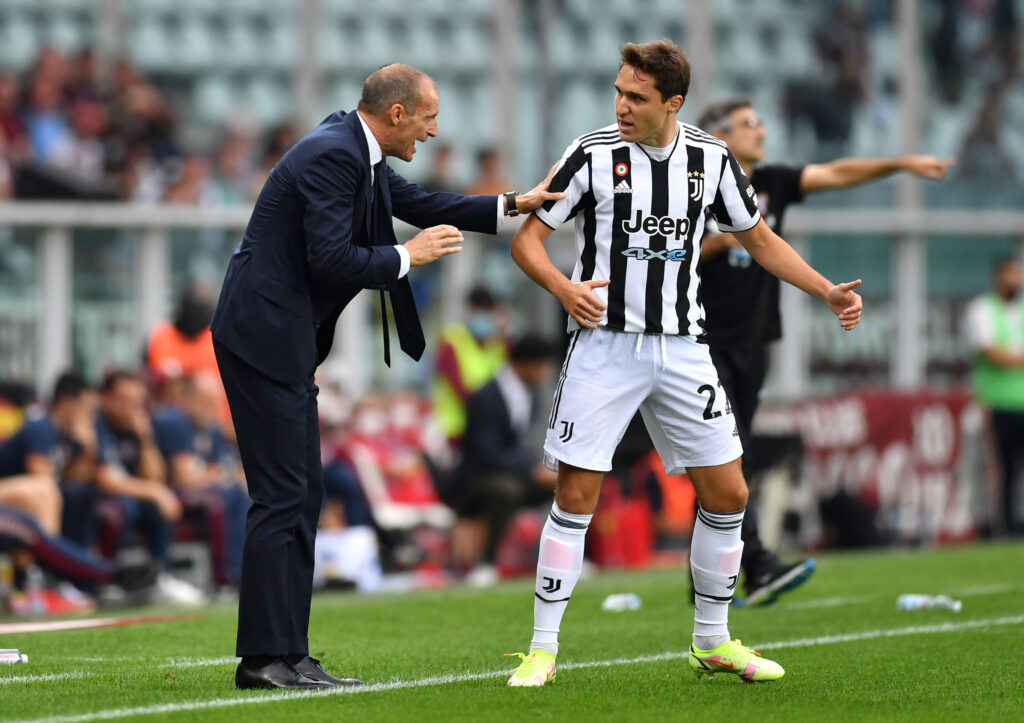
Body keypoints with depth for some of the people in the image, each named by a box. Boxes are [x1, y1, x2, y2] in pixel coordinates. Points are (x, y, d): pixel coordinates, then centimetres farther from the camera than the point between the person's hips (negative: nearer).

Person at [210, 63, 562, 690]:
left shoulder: (360, 154, 14)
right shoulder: (332, 156, -17)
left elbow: (420, 204, 25)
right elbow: (330, 259, -23)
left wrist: (516, 205, 19)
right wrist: (407, 257, -10)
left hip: (287, 340, 11)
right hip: (265, 336, -11)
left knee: (303, 494, 11)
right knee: (282, 496, -10)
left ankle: (287, 652, 13)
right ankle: (266, 657, -9)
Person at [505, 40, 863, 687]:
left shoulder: (711, 159, 2)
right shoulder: (593, 154, -6)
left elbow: (759, 239, 15)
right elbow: (527, 239, -3)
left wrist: (828, 292, 6)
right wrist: (564, 288, -21)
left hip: (682, 349, 3)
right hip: (605, 344, -3)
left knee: (728, 493, 2)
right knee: (577, 496, -7)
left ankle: (713, 643, 19)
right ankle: (543, 650, 1)